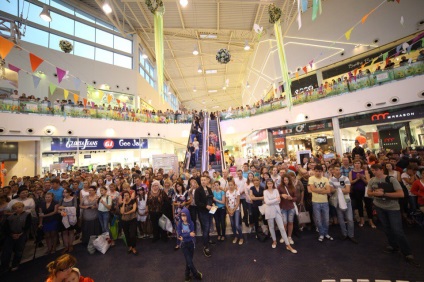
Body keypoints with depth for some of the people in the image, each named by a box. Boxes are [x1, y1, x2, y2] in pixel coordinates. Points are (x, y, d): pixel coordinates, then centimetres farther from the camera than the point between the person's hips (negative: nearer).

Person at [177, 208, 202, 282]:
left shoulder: (191, 223, -14)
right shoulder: (179, 224, -13)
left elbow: (192, 234, -16)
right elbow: (179, 235, -18)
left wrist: (184, 236, -23)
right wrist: (189, 234, -25)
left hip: (191, 243, 1)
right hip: (184, 244, -1)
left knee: (189, 260, 13)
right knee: (189, 261, 0)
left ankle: (187, 275, 35)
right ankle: (197, 274, 23)